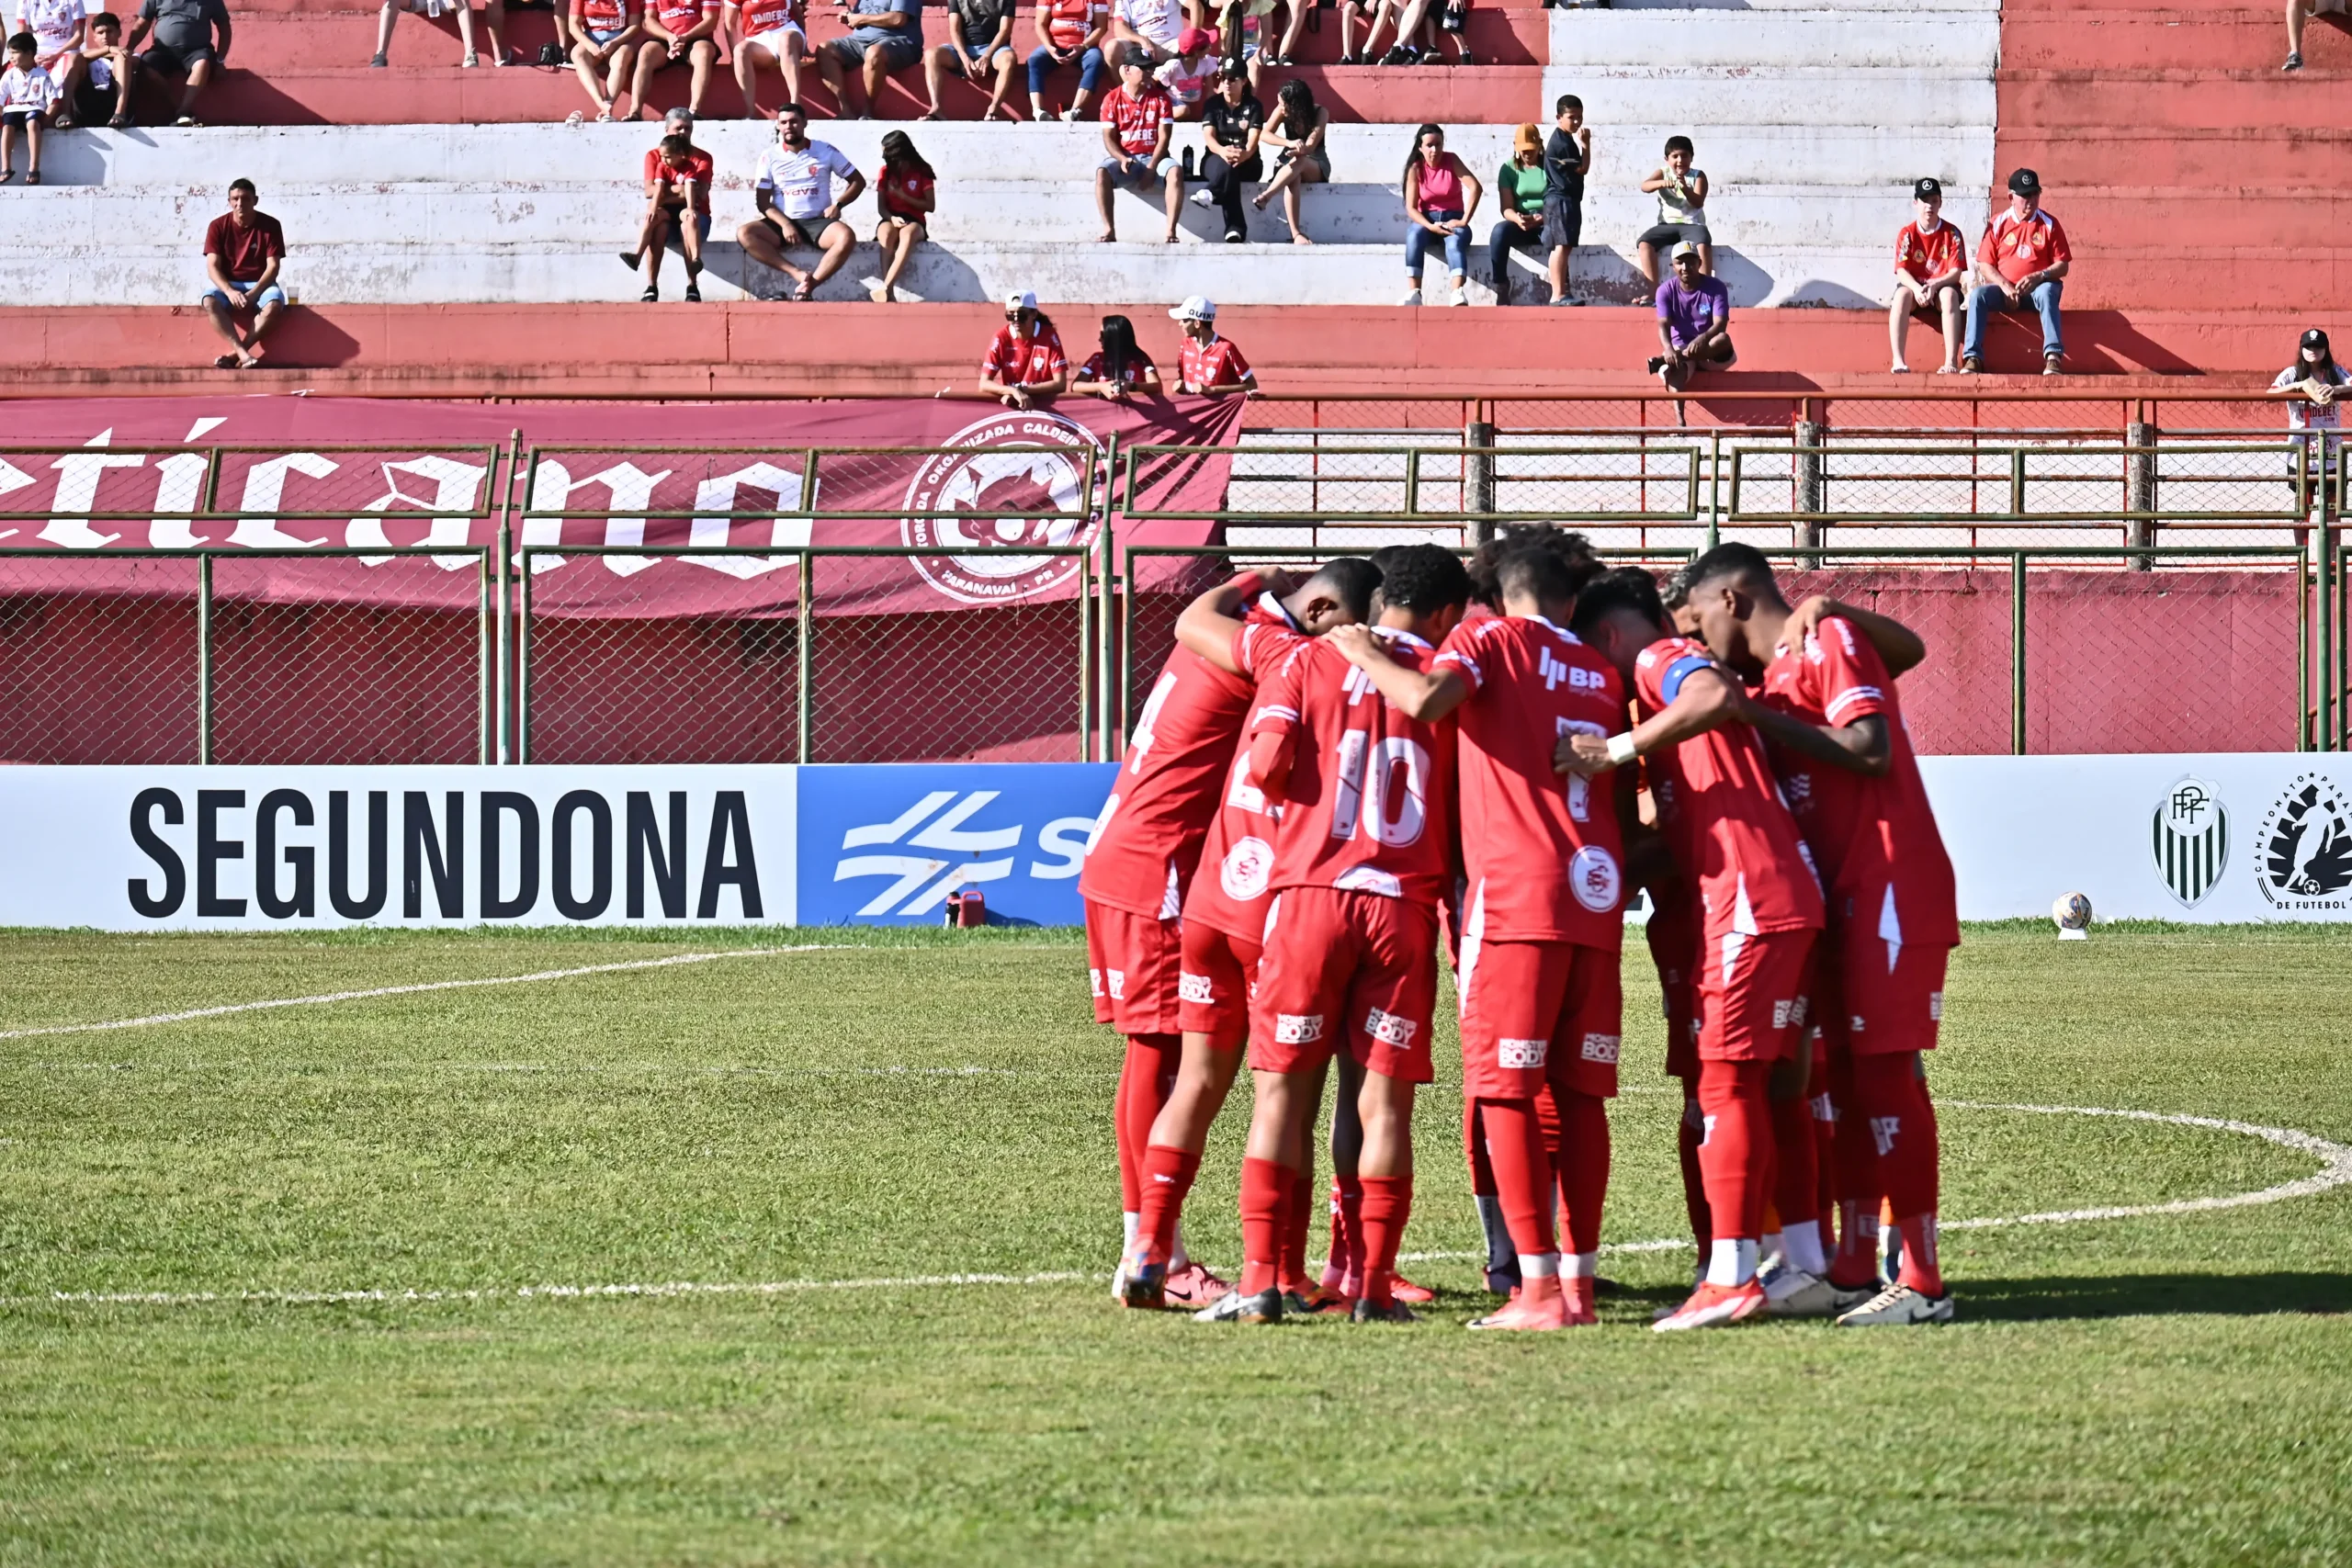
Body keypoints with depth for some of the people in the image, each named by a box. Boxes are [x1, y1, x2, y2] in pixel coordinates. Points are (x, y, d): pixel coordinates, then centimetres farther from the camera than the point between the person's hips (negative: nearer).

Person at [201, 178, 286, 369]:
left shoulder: (270, 226, -5)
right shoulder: (218, 226, -4)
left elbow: (273, 266, -9)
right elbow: (212, 267, -9)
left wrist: (254, 293, -23)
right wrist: (229, 291, -27)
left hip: (259, 284, -1)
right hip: (227, 284, 1)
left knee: (274, 304, -36)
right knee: (209, 301, -34)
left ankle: (234, 355, -35)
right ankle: (243, 354, -43)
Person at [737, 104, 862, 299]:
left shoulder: (826, 151, 4)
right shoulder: (771, 157, 5)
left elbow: (858, 181, 11)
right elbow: (762, 201, 2)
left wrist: (837, 204, -6)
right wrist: (784, 224, -15)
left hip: (818, 222, -1)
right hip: (784, 223, 1)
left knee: (846, 236, -35)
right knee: (745, 234, -28)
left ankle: (808, 284, -38)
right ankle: (798, 275, -37)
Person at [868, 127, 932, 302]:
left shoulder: (922, 172, 3)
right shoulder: (886, 172, 10)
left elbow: (931, 206, -1)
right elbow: (881, 207, 5)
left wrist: (903, 196, -9)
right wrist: (892, 217, -17)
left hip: (914, 222, -2)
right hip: (891, 220, 2)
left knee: (908, 233, -42)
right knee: (887, 233, -39)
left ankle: (886, 287, -54)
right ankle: (889, 293, -49)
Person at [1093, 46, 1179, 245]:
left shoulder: (1160, 97, 4)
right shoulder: (1112, 99, 3)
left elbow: (1164, 137, -2)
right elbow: (1108, 138, -1)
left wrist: (1151, 168, -15)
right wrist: (1122, 159, -21)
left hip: (1153, 158, 0)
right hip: (1124, 159, 0)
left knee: (1175, 171, -33)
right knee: (1102, 172, -33)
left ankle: (1170, 231, -37)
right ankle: (1109, 229, -34)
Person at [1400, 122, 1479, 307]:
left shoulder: (1451, 161, -3)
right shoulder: (1415, 169, -2)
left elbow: (1475, 187, -14)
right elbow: (1411, 208, -8)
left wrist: (1464, 221, -21)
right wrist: (1431, 227, -25)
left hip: (1452, 218, -1)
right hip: (1426, 220, 1)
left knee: (1455, 241, -36)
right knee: (1414, 236, -34)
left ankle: (1457, 294, -57)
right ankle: (1413, 294, -45)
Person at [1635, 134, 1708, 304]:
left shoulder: (1698, 176, 2)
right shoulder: (1662, 173, 5)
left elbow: (1698, 203, -11)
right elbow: (1645, 185, -16)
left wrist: (1685, 189, -30)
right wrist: (1661, 183, -37)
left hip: (1692, 224, -2)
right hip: (1667, 225, 2)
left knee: (1703, 244, -35)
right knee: (1644, 243, -26)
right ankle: (1654, 292, -25)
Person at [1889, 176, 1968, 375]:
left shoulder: (1952, 233, 0)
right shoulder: (1907, 234, 2)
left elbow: (1956, 271, -7)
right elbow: (1902, 271, -7)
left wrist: (1934, 285, -26)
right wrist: (1917, 289, -28)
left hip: (1942, 286, 0)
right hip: (1915, 286, 0)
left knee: (1950, 294, -36)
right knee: (1902, 294, -34)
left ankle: (1952, 362, -43)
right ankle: (1898, 361, -43)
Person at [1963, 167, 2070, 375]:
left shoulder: (2049, 224, 5)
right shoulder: (1998, 224, 7)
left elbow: (2062, 266, 1)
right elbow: (1985, 265, 4)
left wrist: (2039, 277, -19)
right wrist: (2005, 286, -14)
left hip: (2037, 288, -1)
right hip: (2004, 290, 2)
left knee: (2047, 292, -37)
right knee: (1978, 295, -28)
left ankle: (2053, 356, -46)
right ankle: (1972, 358, -34)